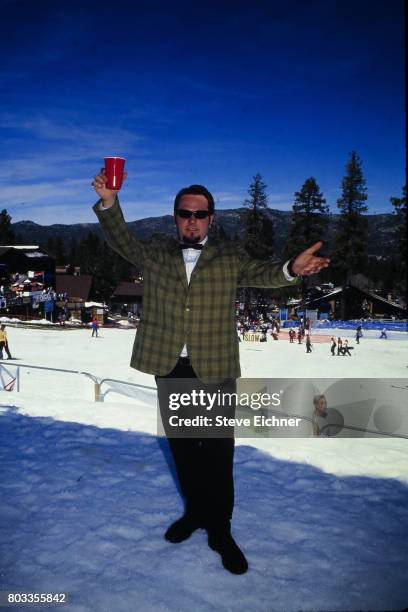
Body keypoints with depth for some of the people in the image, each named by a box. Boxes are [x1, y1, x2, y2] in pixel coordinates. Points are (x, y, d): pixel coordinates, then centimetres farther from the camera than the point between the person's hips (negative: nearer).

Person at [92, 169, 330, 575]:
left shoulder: (229, 257, 3)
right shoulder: (155, 252, 8)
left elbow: (259, 274, -7)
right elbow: (122, 242, 4)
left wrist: (291, 269, -29)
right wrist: (109, 203, -14)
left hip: (215, 370, -2)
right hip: (168, 368, 3)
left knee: (218, 451, 4)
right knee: (181, 446, 16)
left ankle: (220, 529, 20)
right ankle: (194, 511, 36)